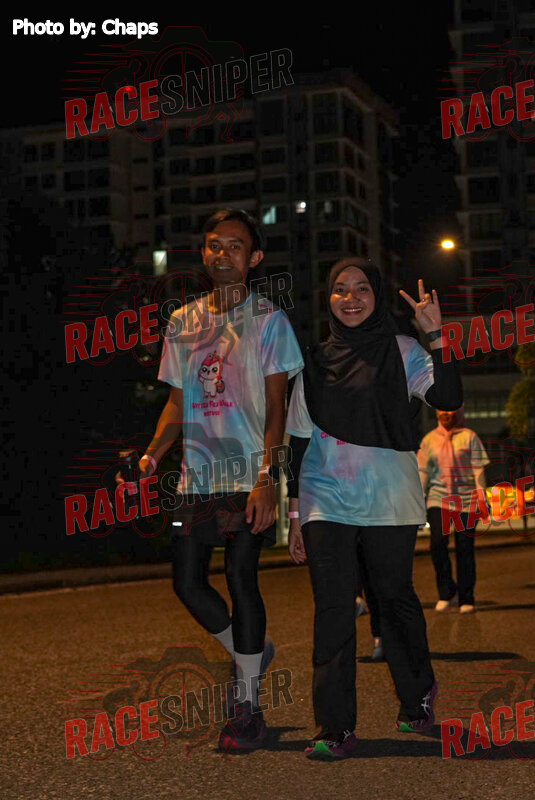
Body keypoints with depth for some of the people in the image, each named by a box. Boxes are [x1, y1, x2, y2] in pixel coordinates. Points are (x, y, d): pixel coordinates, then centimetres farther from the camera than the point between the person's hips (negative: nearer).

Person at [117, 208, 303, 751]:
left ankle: (248, 704, 1)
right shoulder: (182, 323, 13)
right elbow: (178, 404, 16)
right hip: (197, 476, 5)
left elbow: (276, 407, -4)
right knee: (187, 581, 1)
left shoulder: (268, 320, 1)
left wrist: (267, 478, -15)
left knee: (240, 575, -10)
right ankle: (252, 653, 27)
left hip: (249, 475, -5)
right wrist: (150, 457, 0)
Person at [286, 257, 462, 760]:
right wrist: (294, 513, 8)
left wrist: (435, 334, -17)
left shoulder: (400, 351, 4)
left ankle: (417, 693, 32)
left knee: (394, 596, 6)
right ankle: (335, 728, -2)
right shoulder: (315, 361, 11)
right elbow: (299, 440, 12)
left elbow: (448, 398, -11)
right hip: (326, 499, 2)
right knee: (333, 608, -5)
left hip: (388, 497, -1)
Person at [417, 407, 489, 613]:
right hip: (438, 498, 1)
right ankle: (447, 592, 2)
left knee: (465, 548, -2)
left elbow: (478, 469, 3)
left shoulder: (469, 437, 5)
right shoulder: (429, 439, 12)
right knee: (438, 542, -15)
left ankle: (466, 599, 8)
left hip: (466, 498, -1)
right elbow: (423, 472, 12)